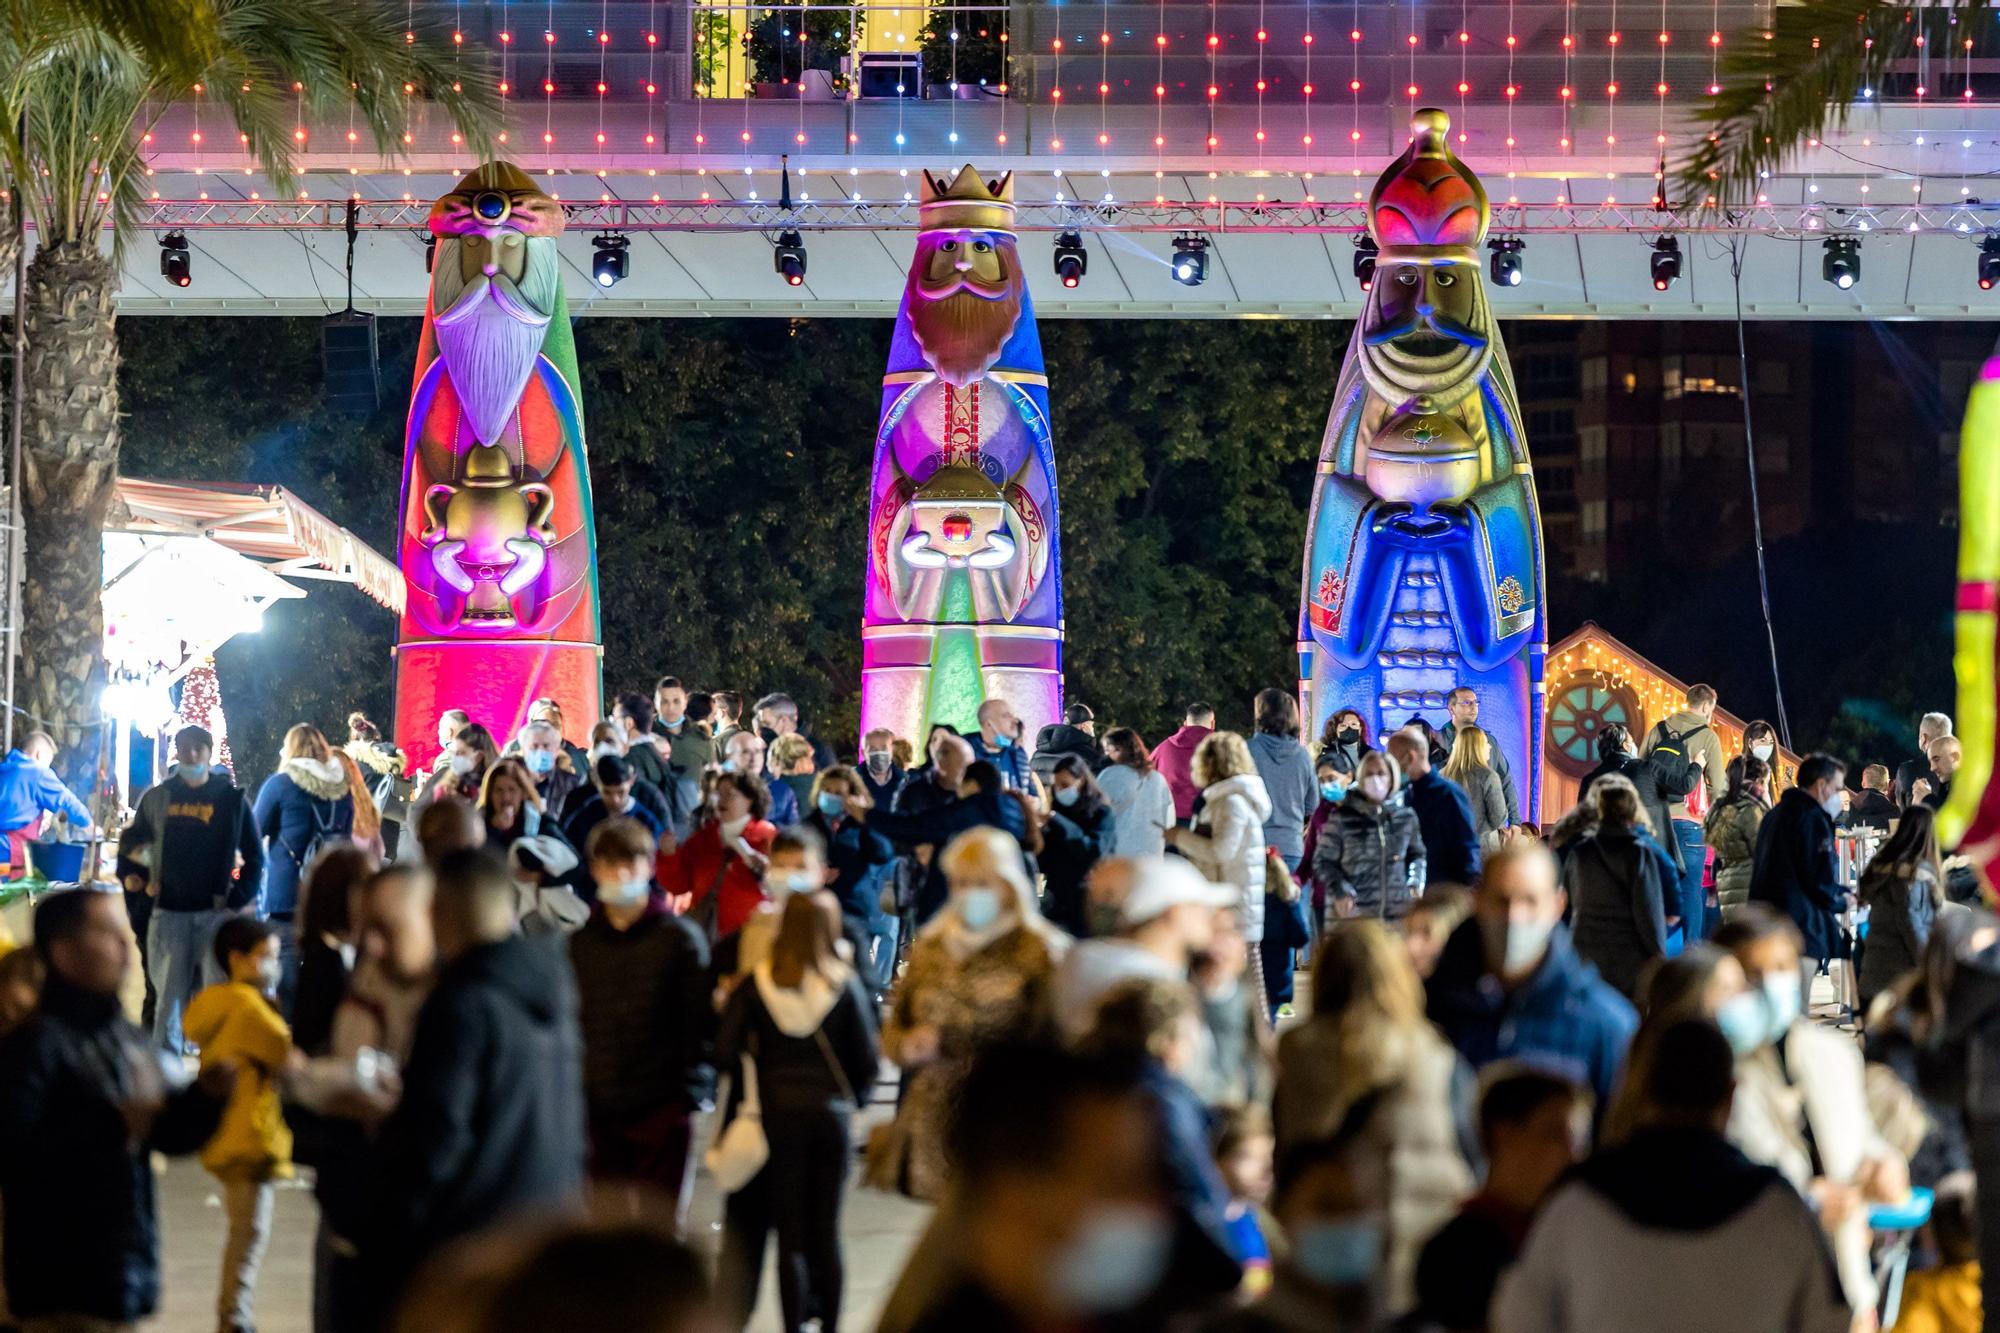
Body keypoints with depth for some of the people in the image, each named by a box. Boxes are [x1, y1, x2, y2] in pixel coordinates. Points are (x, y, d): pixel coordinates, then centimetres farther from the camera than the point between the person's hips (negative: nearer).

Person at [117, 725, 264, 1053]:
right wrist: (132, 880, 6)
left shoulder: (232, 799, 4)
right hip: (169, 913, 2)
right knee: (168, 998, 2)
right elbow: (130, 842, 21)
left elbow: (255, 857, 7)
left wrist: (237, 901, -4)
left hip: (216, 912, -2)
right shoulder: (157, 798, 10)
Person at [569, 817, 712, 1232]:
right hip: (597, 1112, 3)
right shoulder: (580, 943, 9)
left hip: (663, 1109, -3)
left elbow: (700, 1021, -2)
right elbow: (567, 1023, 12)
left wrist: (689, 1093, -9)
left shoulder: (679, 937, 0)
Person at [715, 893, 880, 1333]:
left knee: (790, 1234, 6)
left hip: (778, 1114, 0)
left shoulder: (757, 983, -6)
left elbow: (725, 1050, -9)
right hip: (832, 1114, 0)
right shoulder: (844, 985, -5)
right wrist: (852, 1102, 13)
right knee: (826, 1231, 10)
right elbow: (867, 1058, -3)